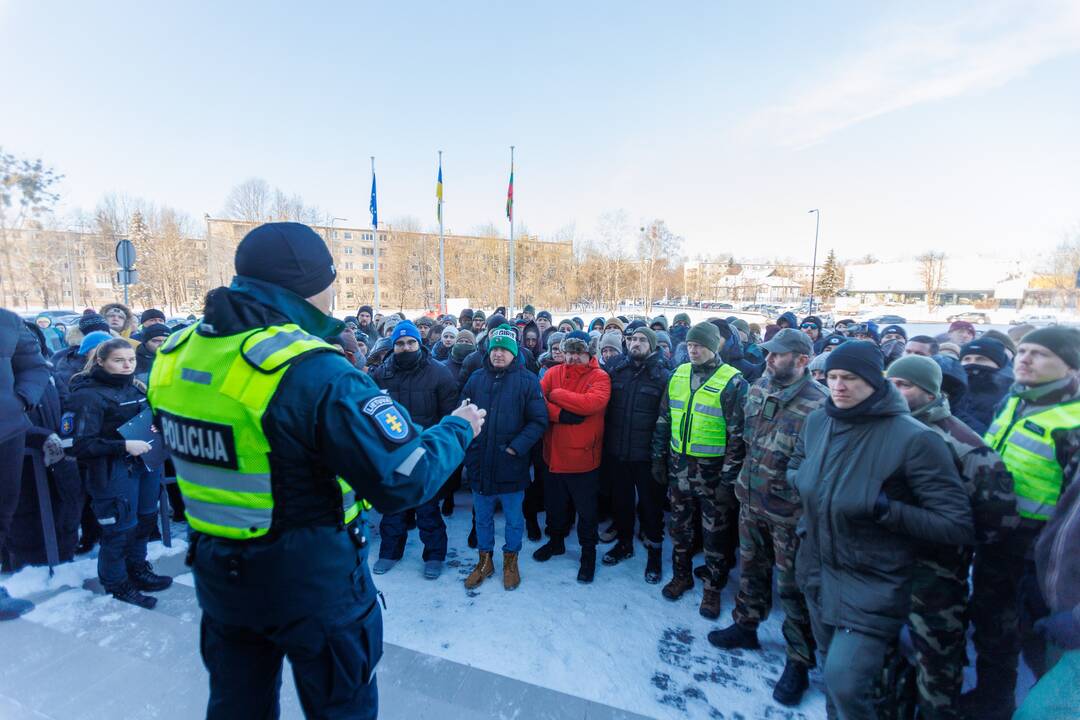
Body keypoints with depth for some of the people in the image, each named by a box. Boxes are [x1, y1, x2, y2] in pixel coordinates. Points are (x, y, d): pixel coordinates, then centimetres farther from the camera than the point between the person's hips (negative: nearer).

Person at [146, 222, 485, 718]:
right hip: (315, 583, -6)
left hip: (219, 579, 7)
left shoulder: (174, 356, -4)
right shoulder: (314, 371, -29)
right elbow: (405, 480, -30)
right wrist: (459, 428, -12)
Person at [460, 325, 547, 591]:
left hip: (512, 465, -3)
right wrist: (467, 448, -2)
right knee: (482, 517, 18)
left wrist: (516, 447, -17)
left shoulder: (527, 381, -7)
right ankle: (484, 561, 38)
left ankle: (510, 561, 36)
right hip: (479, 465, 3)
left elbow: (539, 420, -10)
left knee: (514, 518, 14)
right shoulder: (476, 379, 3)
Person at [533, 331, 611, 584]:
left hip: (583, 458, -3)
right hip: (554, 455, 4)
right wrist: (560, 414, -26)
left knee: (586, 510, 13)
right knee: (554, 504, 23)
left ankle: (588, 552, 35)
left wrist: (556, 395, -19)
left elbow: (592, 402, -27)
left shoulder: (599, 377, -9)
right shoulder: (553, 373, 1)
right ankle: (556, 541, 47)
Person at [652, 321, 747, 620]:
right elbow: (663, 420, 11)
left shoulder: (732, 382, -12)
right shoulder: (678, 375, 4)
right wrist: (659, 458, 10)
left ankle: (712, 588, 30)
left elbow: (738, 435, -13)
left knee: (715, 532, 11)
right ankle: (681, 575, 38)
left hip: (712, 471, -4)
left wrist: (729, 480, -14)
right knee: (680, 526, 18)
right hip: (679, 466, 5)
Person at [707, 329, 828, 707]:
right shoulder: (758, 389, 1)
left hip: (788, 512, -6)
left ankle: (799, 660, 28)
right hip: (751, 501, 6)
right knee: (751, 567, 23)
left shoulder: (819, 403, -21)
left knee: (792, 586, 9)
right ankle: (745, 625, 44)